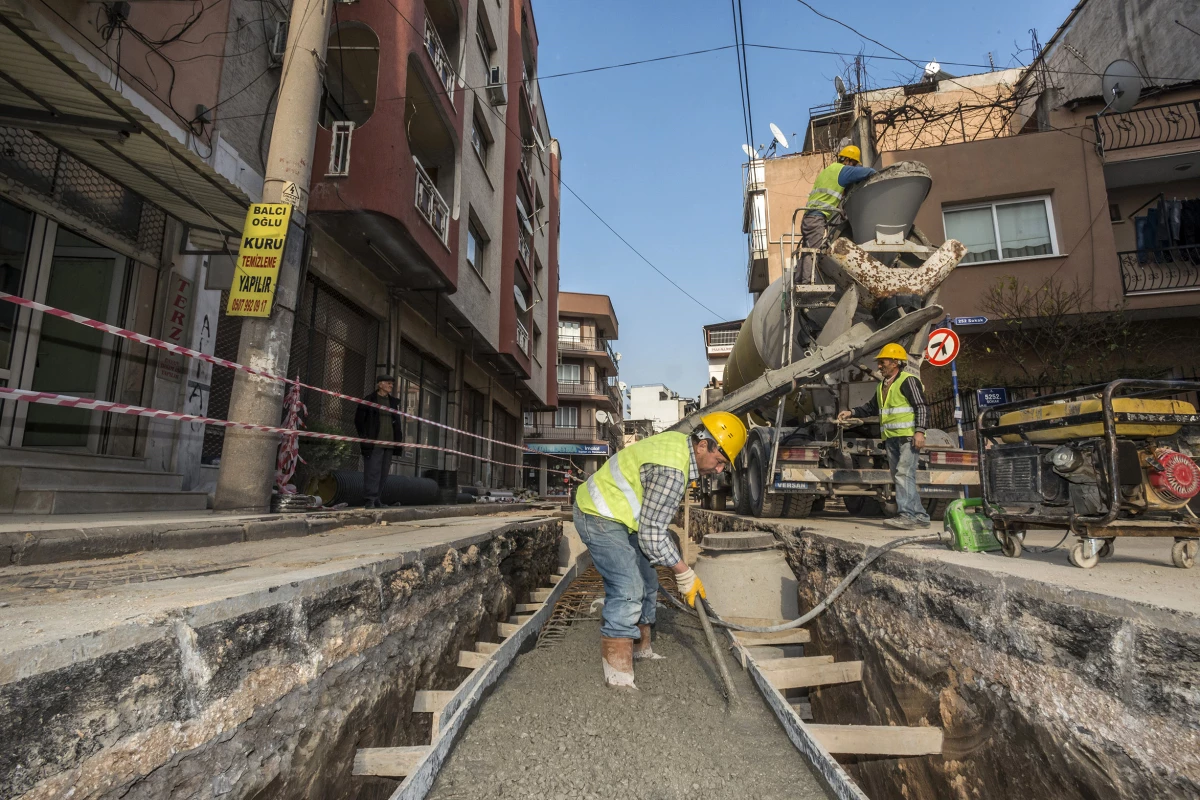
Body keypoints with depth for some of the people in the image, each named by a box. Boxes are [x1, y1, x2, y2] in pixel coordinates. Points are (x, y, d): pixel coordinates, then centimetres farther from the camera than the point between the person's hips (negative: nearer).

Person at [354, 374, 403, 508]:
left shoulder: (393, 402, 16)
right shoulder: (369, 400, -1)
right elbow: (359, 419, 2)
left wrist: (398, 438, 12)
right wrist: (364, 436, -3)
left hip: (388, 441, 6)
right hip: (374, 441, -6)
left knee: (384, 471, 7)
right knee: (373, 470, -10)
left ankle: (376, 499, 15)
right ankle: (370, 499, -7)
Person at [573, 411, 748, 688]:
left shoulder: (680, 444, 2)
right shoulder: (672, 471, -29)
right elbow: (652, 534, -24)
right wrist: (685, 574, -14)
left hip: (616, 516, 11)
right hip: (599, 518, -11)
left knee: (646, 583, 15)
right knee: (628, 590, -16)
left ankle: (640, 650, 31)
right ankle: (619, 678, -7)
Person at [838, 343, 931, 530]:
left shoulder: (908, 380, -6)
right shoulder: (883, 386, 21)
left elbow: (922, 406, -12)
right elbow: (871, 407, 28)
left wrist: (920, 431, -20)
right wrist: (851, 413, 15)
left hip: (908, 436, -9)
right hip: (891, 438, 9)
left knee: (904, 474, -17)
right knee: (899, 478, 8)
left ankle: (908, 515, -18)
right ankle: (919, 516, 14)